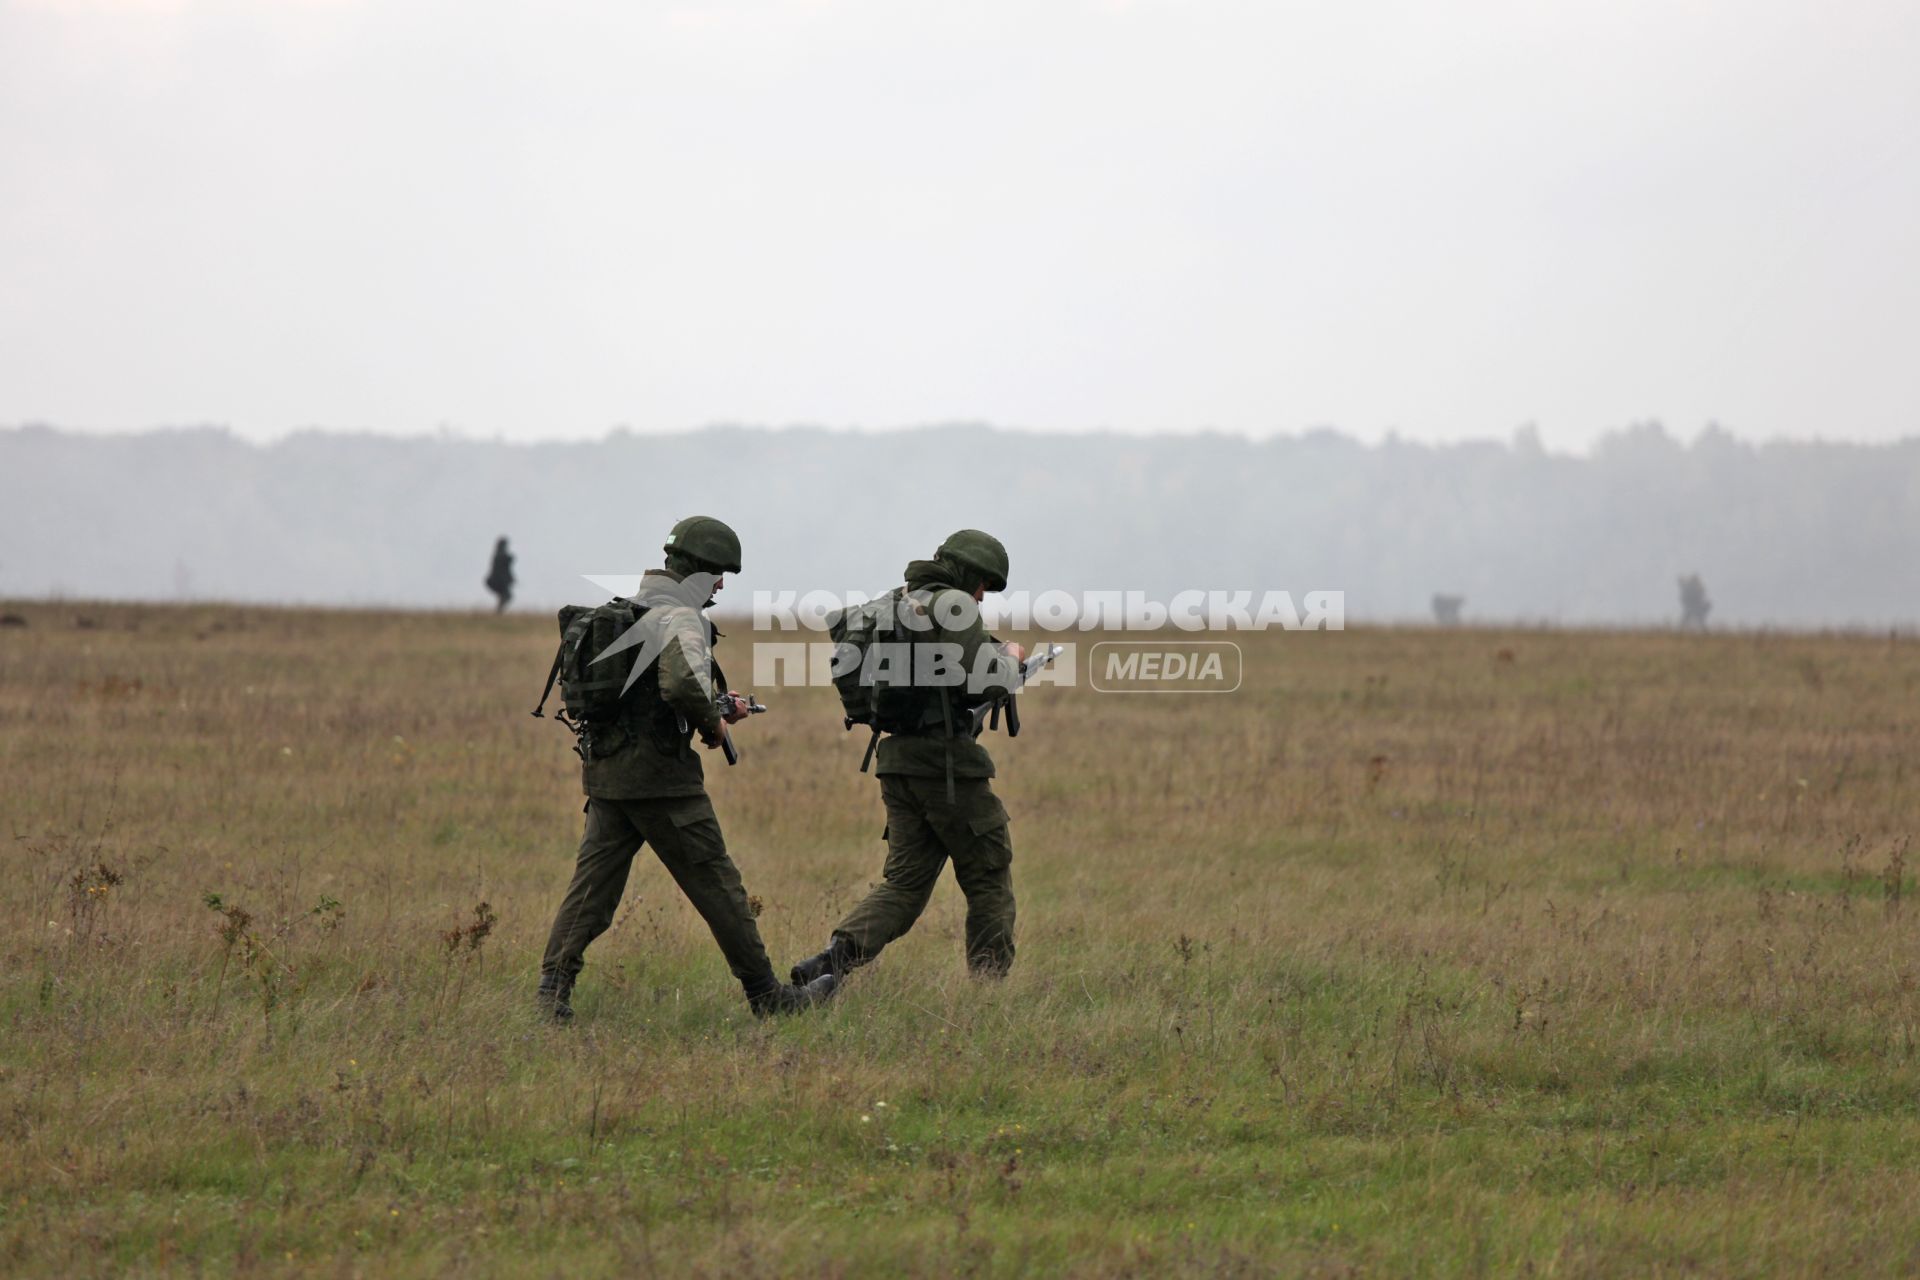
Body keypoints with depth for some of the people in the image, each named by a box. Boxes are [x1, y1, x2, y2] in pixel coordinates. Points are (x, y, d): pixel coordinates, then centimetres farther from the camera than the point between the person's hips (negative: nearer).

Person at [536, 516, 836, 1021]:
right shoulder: (680, 618, -13)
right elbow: (683, 683, -32)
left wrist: (716, 702, 21)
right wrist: (712, 722, -12)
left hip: (605, 770, 8)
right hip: (657, 771, -8)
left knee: (593, 883, 6)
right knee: (716, 884, 1)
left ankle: (554, 981, -8)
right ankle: (766, 994, 8)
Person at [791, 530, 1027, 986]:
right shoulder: (955, 604, -9)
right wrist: (1008, 658, 2)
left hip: (899, 760, 7)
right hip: (947, 762, -7)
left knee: (904, 882, 8)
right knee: (988, 878, 6)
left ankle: (839, 954, -12)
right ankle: (989, 982, 7)